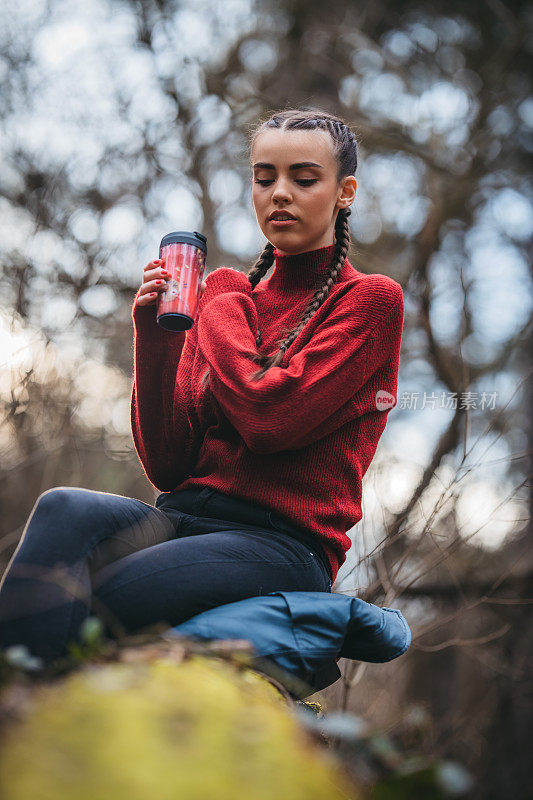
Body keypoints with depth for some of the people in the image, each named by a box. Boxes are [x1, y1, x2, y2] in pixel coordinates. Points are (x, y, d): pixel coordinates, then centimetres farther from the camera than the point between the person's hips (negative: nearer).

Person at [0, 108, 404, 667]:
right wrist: (154, 341, -1)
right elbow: (167, 466, 11)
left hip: (282, 542, -4)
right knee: (64, 509, -29)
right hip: (183, 514, 5)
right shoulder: (230, 297, 19)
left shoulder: (370, 301, 4)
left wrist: (223, 303, 2)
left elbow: (269, 419, -15)